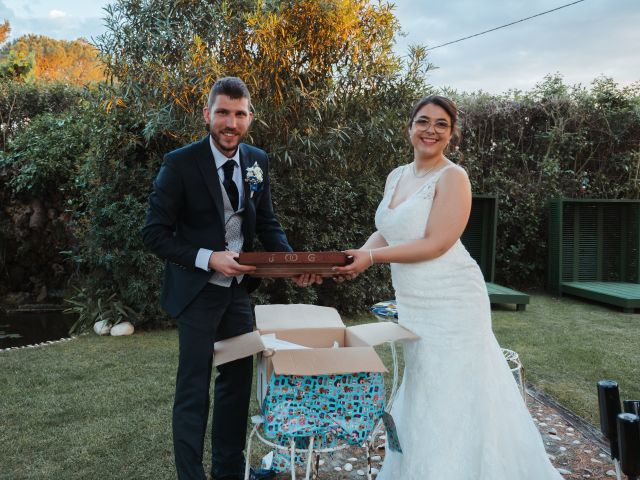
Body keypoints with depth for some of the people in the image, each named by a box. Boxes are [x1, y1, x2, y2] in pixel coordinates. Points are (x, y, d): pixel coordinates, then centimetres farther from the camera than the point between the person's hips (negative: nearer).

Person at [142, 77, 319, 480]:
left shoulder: (258, 162, 0)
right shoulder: (180, 163, -15)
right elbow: (155, 233, -13)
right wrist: (208, 259, -26)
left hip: (240, 288, 6)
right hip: (197, 291, -5)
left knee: (239, 379, 15)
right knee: (194, 389, 4)